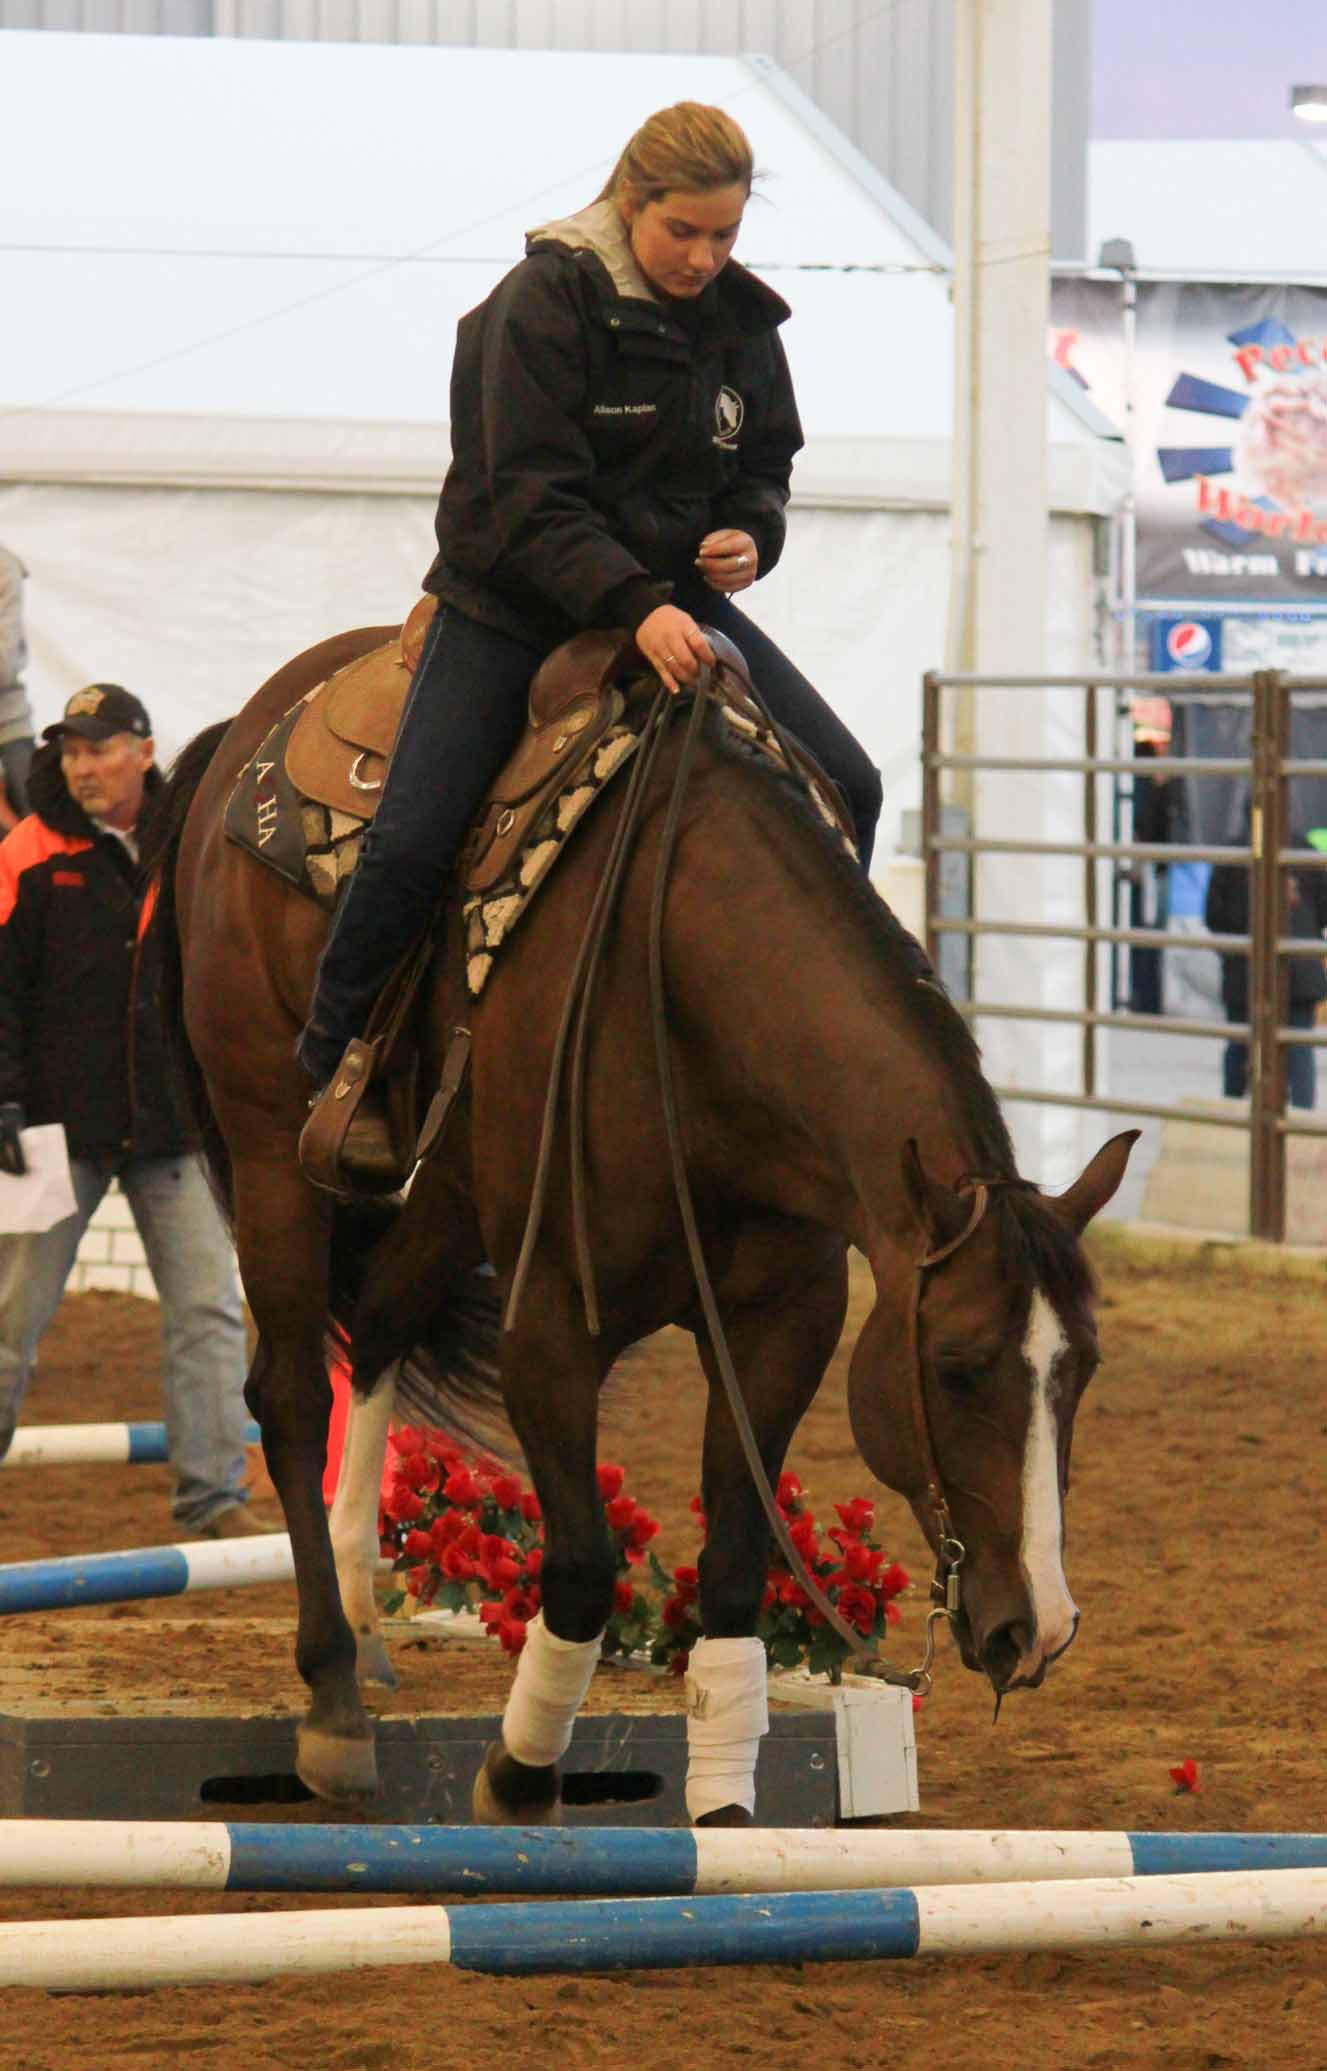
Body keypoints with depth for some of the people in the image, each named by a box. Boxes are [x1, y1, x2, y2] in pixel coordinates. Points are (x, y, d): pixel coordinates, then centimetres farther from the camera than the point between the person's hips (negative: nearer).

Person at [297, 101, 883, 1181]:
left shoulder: (742, 320, 2)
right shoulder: (545, 301, -16)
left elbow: (766, 464, 14)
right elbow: (531, 499, -20)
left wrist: (751, 536, -10)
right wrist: (635, 606, -32)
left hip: (672, 595, 5)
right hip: (517, 600, -5)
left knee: (844, 784, -7)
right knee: (411, 837, -16)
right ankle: (335, 1067, 4)